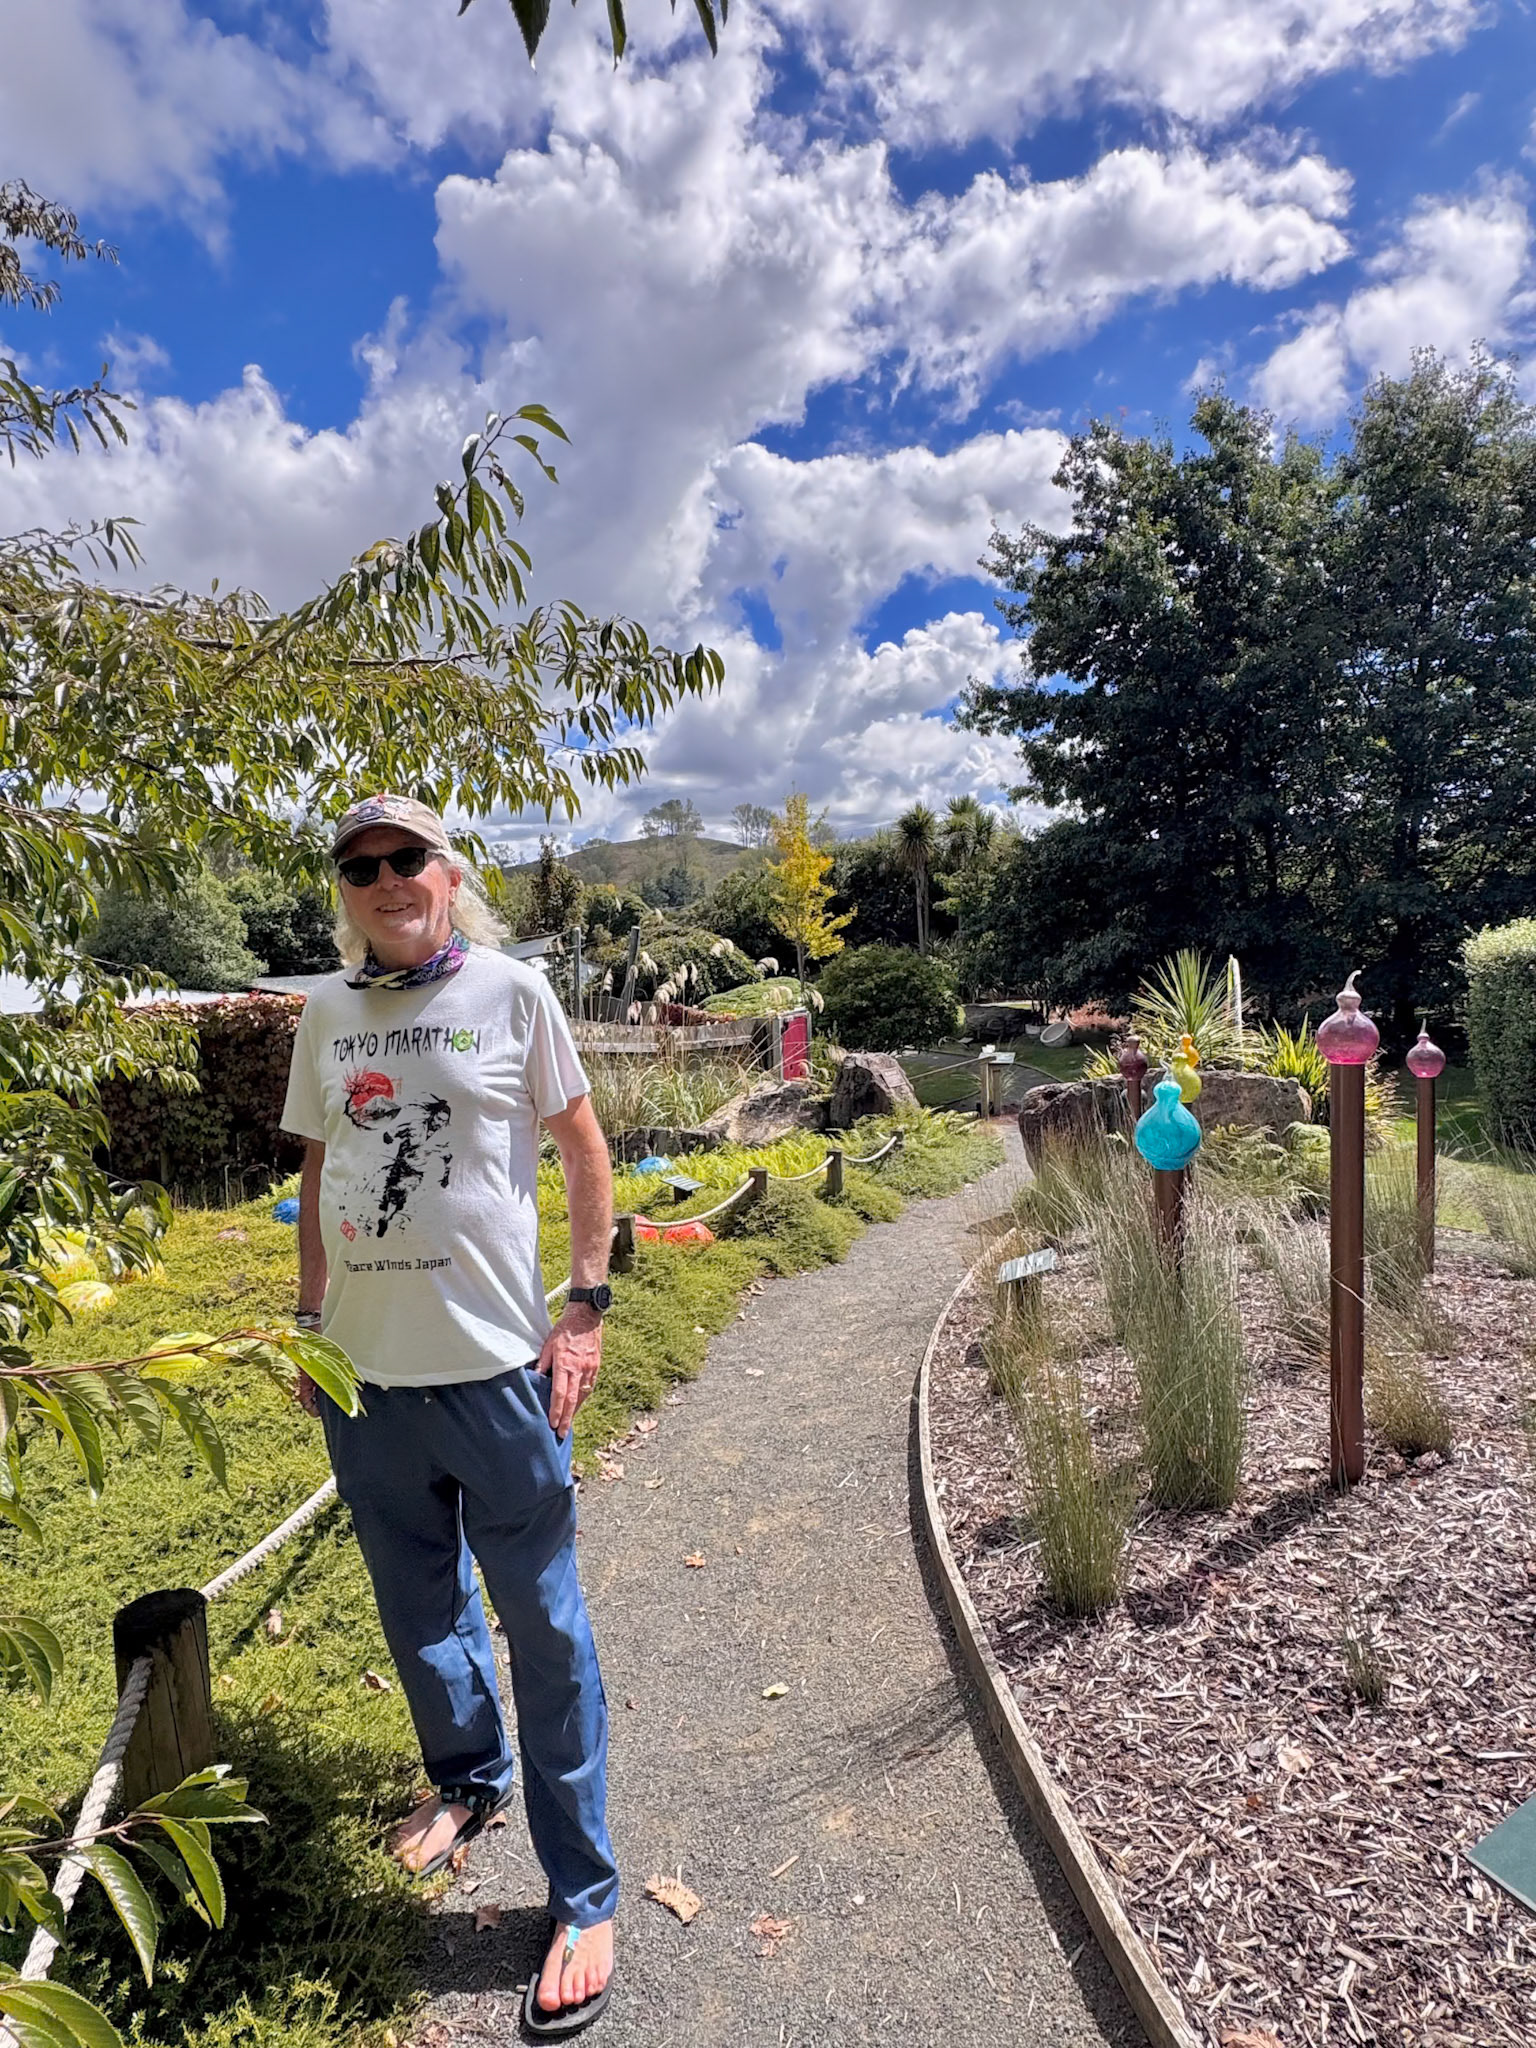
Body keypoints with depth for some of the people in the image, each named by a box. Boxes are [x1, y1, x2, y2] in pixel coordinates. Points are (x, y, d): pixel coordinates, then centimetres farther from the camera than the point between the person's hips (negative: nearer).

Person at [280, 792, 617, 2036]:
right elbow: (320, 1171, 14)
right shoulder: (329, 1013, 6)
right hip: (363, 1368, 5)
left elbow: (585, 1151, -2)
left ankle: (584, 1898, 24)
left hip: (496, 1364, -4)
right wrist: (309, 1318, 12)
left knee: (544, 1627, 6)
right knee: (418, 1606, 22)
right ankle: (469, 1780, 49)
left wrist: (586, 1308, -7)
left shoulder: (511, 991, -5)